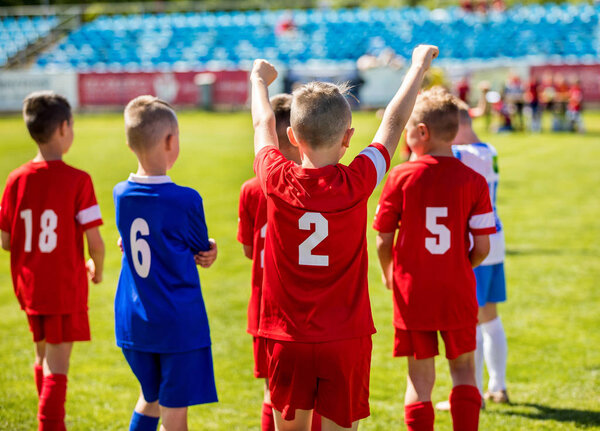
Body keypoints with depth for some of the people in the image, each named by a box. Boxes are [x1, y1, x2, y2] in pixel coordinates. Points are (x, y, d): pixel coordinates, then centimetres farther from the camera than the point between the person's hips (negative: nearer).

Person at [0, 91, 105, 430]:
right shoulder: (77, 180, -14)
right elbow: (95, 242, -15)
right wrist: (97, 269, 6)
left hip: (29, 285, 5)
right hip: (65, 288, -5)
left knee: (43, 360, 21)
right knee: (57, 369, -1)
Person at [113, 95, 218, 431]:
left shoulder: (121, 194, 1)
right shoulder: (186, 200, -15)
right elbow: (203, 253, -2)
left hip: (133, 324, 5)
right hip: (180, 323, -5)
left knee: (150, 398, 23)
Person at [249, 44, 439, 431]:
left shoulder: (277, 181, -8)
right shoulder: (355, 184, -12)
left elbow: (264, 124, 12)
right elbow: (393, 124, 3)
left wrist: (259, 80, 32)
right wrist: (419, 67, 18)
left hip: (288, 337, 1)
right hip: (345, 338, -1)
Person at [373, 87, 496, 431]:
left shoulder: (401, 177, -8)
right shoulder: (473, 181, -5)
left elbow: (383, 241, -4)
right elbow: (482, 247, -6)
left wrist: (389, 273, 17)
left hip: (413, 293, -1)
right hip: (458, 293, 1)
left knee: (420, 378, 6)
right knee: (463, 369, 15)